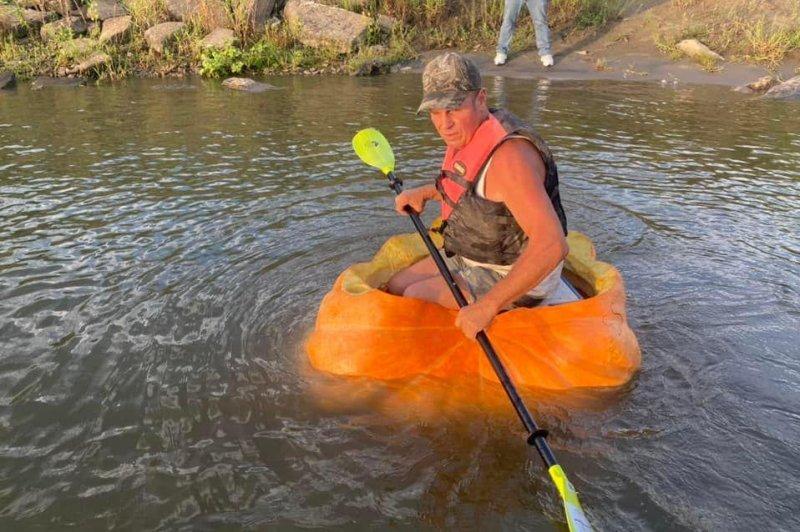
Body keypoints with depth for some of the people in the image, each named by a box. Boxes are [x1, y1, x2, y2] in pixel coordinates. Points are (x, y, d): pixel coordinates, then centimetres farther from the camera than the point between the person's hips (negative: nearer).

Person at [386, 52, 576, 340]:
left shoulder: (507, 155, -31)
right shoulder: (467, 133, -1)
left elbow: (552, 245, -39)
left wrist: (487, 307, -39)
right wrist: (425, 192, 8)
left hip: (512, 274, -9)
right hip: (472, 256, 9)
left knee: (416, 298, -16)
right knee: (395, 288, 8)